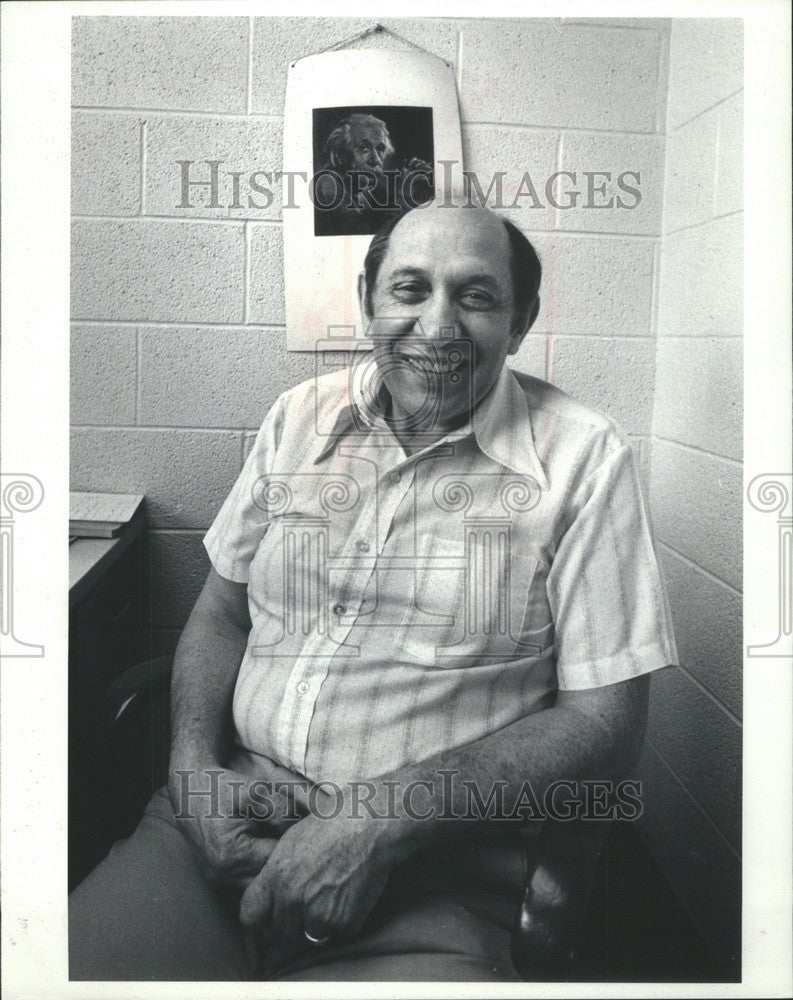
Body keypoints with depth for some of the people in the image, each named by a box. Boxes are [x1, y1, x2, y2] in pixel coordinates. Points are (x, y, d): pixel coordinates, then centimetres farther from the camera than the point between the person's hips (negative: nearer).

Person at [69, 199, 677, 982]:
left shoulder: (582, 458, -6)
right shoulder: (301, 417, 8)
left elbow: (605, 723, -7)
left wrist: (377, 818, -15)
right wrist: (195, 769, -5)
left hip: (429, 871, -2)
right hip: (219, 825, 3)